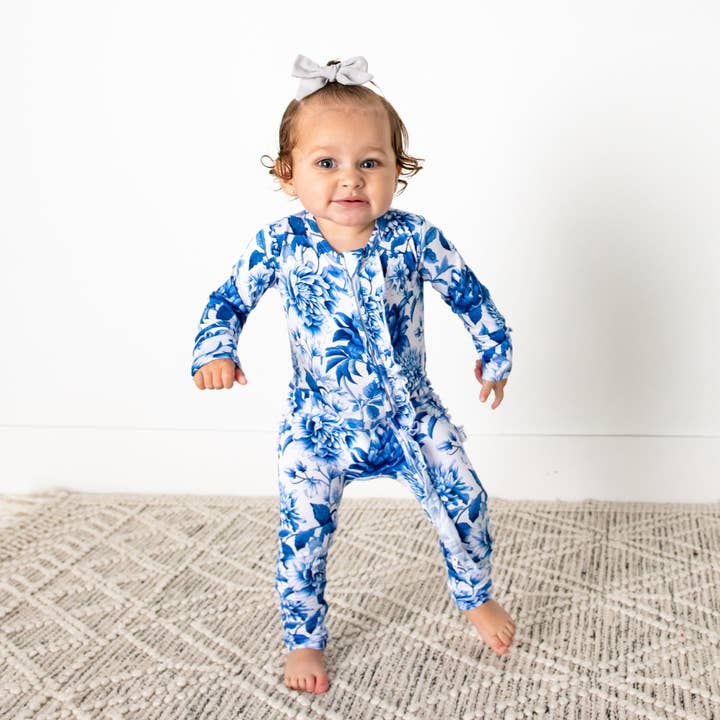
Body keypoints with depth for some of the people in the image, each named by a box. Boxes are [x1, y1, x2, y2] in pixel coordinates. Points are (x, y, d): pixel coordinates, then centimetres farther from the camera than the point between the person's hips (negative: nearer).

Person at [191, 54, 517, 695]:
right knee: (302, 534, 3)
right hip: (319, 426, 0)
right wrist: (216, 352, -18)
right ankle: (304, 639, 30)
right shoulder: (280, 245, -15)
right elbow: (230, 298, -1)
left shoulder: (414, 239, -14)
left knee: (465, 505, 6)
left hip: (412, 415, 1)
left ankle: (476, 598, 37)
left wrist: (495, 352, 11)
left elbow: (467, 291, 1)